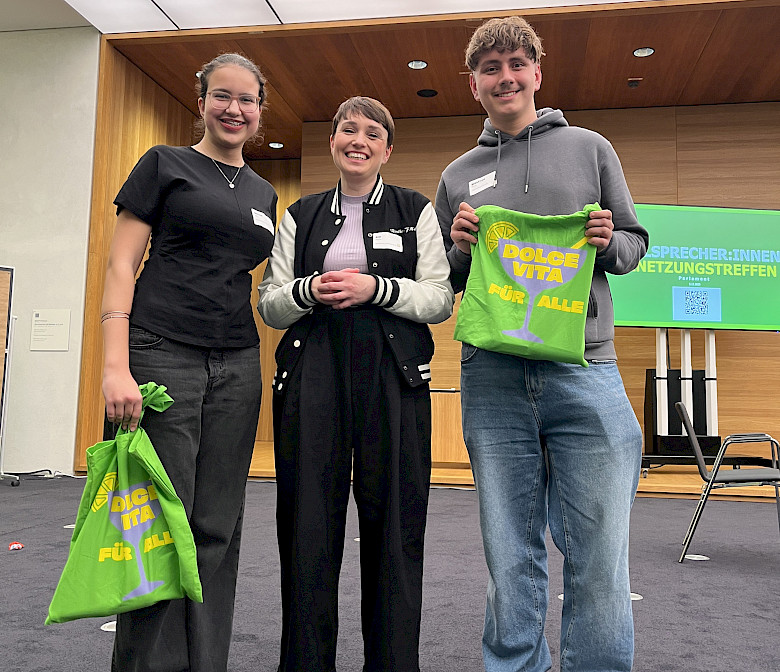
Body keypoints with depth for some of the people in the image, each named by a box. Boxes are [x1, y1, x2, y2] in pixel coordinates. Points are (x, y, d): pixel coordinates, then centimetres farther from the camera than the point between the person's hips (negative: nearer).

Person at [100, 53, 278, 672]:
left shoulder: (263, 194, 19)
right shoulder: (165, 164, 5)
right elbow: (122, 264, -3)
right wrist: (116, 366, -14)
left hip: (237, 366, 5)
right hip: (162, 354, -4)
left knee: (218, 527, 7)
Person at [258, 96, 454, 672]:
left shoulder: (416, 211, 11)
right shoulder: (301, 215, 16)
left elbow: (441, 299, 2)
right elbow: (269, 304, 12)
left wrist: (376, 288, -12)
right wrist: (310, 290, -8)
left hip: (392, 375, -1)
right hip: (312, 373, 2)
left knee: (392, 523, 0)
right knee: (308, 523, 1)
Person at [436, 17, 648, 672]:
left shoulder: (590, 149, 14)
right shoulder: (459, 175, 17)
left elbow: (636, 243, 16)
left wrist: (610, 242, -6)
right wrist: (459, 247, -1)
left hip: (583, 368, -1)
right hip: (491, 378, 1)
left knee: (600, 556, -2)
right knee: (511, 556, 7)